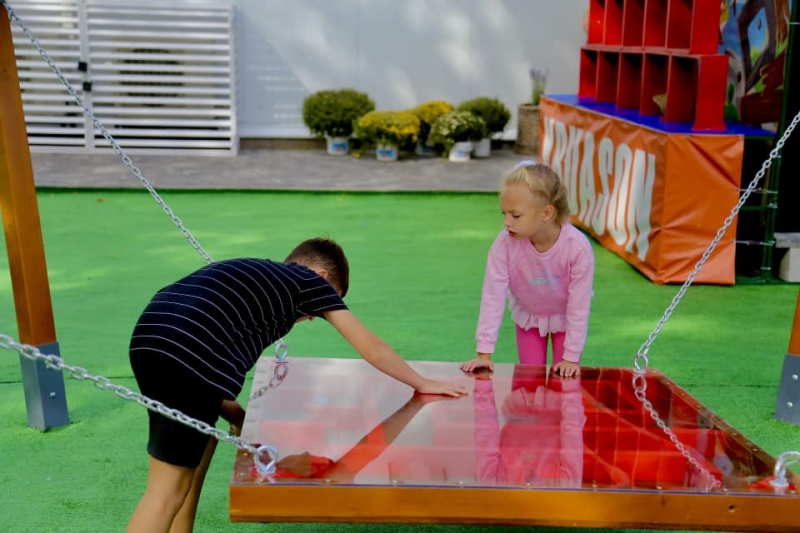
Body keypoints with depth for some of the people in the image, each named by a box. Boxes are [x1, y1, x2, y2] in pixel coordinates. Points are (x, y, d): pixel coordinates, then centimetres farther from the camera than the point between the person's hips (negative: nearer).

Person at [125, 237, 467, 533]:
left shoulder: (250, 276, 34)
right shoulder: (310, 281, 17)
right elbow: (370, 347, 23)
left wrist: (230, 411, 28)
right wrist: (422, 384, 36)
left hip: (149, 341, 8)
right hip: (188, 356, -8)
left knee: (198, 443, 26)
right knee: (166, 490, -1)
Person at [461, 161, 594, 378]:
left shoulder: (578, 247, -37)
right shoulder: (504, 244, -34)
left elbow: (579, 306, -27)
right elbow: (493, 297, -27)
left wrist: (571, 357, -22)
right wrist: (484, 352, -25)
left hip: (565, 318, -1)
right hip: (528, 317, 1)